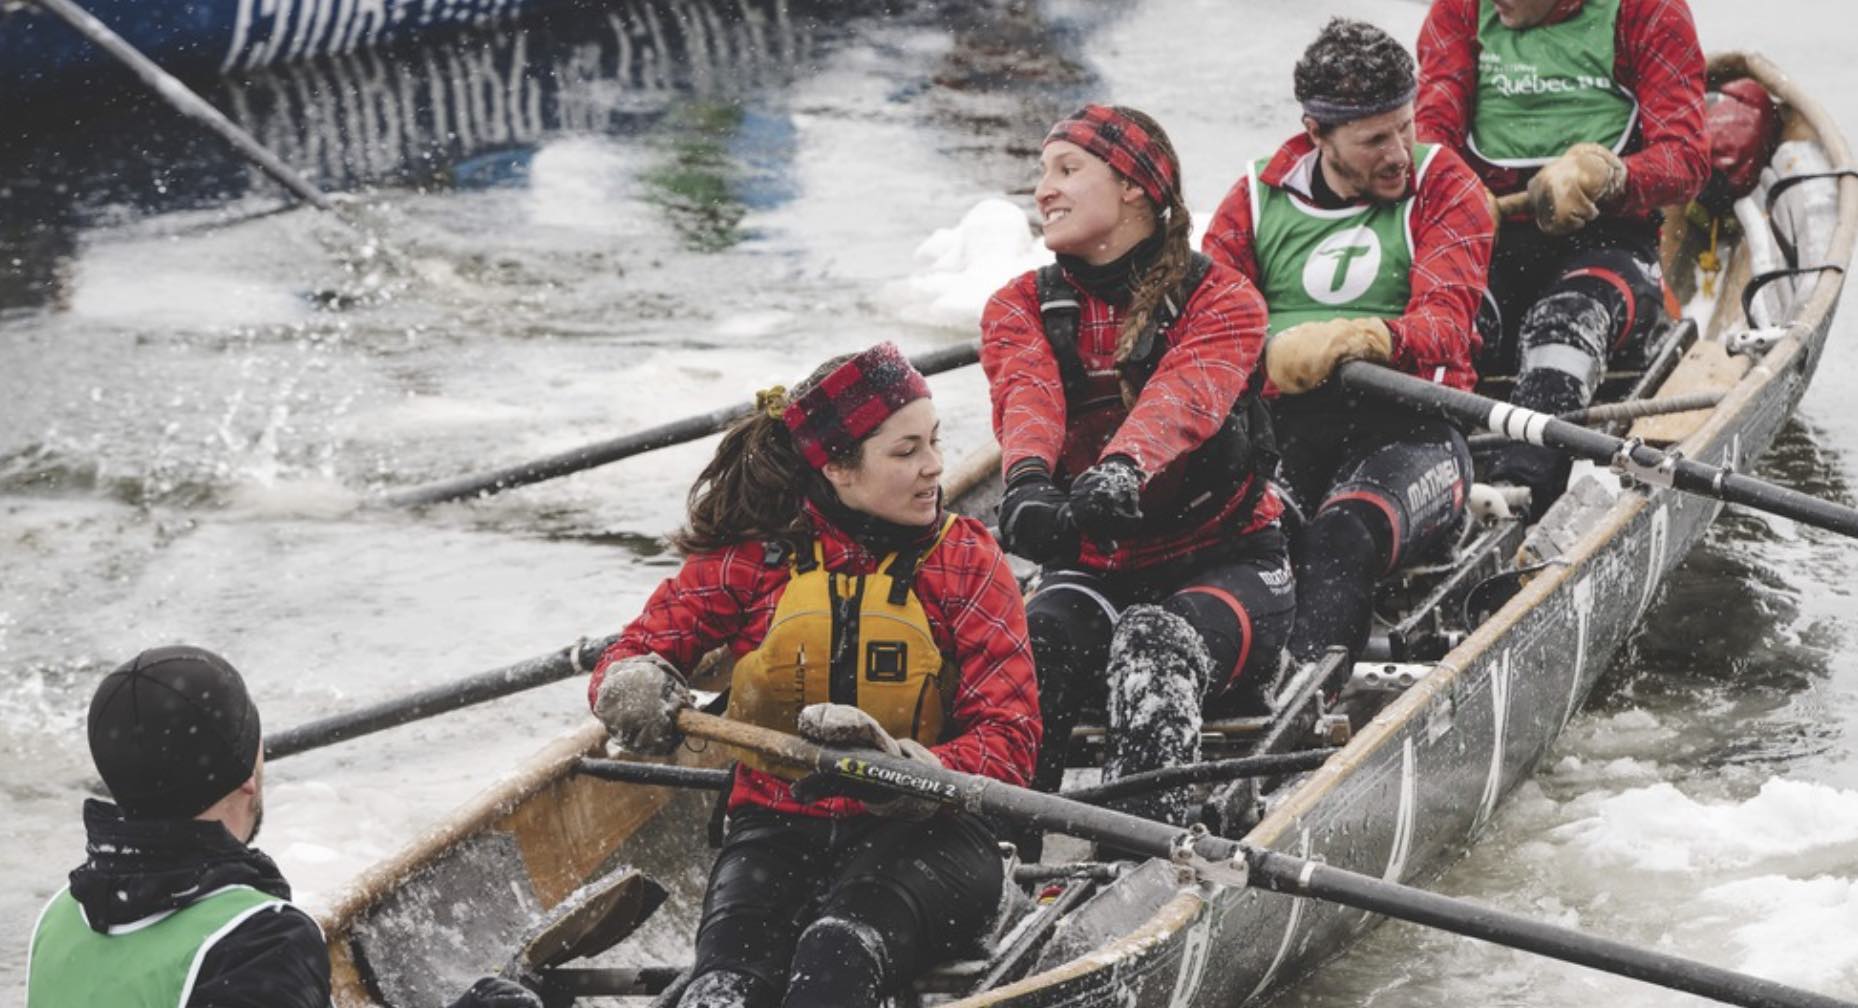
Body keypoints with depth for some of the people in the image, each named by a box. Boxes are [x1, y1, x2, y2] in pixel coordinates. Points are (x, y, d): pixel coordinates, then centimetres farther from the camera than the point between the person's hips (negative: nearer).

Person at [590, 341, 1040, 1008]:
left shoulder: (964, 558, 5)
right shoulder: (752, 554, 7)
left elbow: (1011, 741, -2)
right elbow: (629, 657, 7)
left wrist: (902, 772, -24)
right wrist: (633, 688, -21)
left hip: (922, 835, -1)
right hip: (778, 829, 1)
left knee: (838, 953, -36)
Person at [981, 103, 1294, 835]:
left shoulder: (1222, 302, -5)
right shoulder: (1020, 309, 7)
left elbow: (1183, 397, -27)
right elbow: (1027, 398, -17)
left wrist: (1122, 471, -50)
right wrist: (1029, 480, -41)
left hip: (1225, 563, -3)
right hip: (1093, 570, 3)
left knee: (1155, 645, -35)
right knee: (1032, 642, -30)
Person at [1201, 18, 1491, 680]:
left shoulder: (1443, 189, 7)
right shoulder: (1258, 198, 14)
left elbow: (1444, 326, -9)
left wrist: (1367, 340, -32)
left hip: (1410, 431, -4)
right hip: (1281, 425, 4)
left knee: (1344, 537, -36)